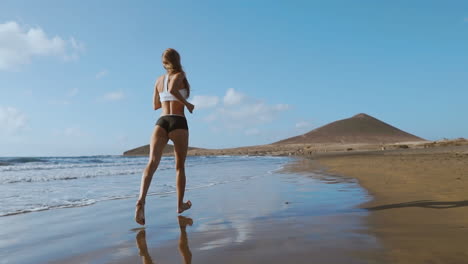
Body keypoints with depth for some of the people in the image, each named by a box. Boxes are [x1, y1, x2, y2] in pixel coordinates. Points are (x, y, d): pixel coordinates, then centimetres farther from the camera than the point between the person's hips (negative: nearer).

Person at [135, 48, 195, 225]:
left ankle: (141, 200, -39)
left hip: (161, 122, 4)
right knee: (180, 166, 12)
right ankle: (180, 204, 24)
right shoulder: (179, 75, 4)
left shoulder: (159, 80, 20)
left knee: (153, 162, -16)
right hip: (178, 123, -3)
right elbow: (172, 89, -19)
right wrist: (187, 103, -6)